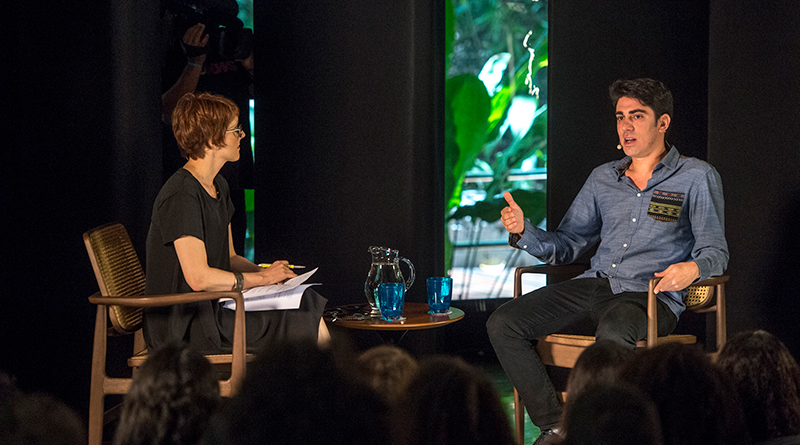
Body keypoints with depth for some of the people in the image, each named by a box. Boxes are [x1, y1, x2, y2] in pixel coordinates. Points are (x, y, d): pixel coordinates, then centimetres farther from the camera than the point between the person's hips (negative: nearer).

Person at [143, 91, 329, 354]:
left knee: (310, 302, -5)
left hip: (212, 309, 10)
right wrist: (262, 277, -13)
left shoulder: (218, 187, 14)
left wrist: (263, 271, 0)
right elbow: (198, 278, -23)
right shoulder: (181, 196, -18)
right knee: (311, 326, -14)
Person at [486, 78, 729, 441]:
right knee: (502, 325, -16)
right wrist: (524, 232, 1)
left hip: (651, 297, -5)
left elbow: (715, 252, 1)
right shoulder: (603, 178, 21)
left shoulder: (697, 177, 6)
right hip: (594, 285, 6)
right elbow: (565, 246, 21)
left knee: (612, 334, -42)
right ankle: (554, 425, -12)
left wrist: (693, 268, -23)